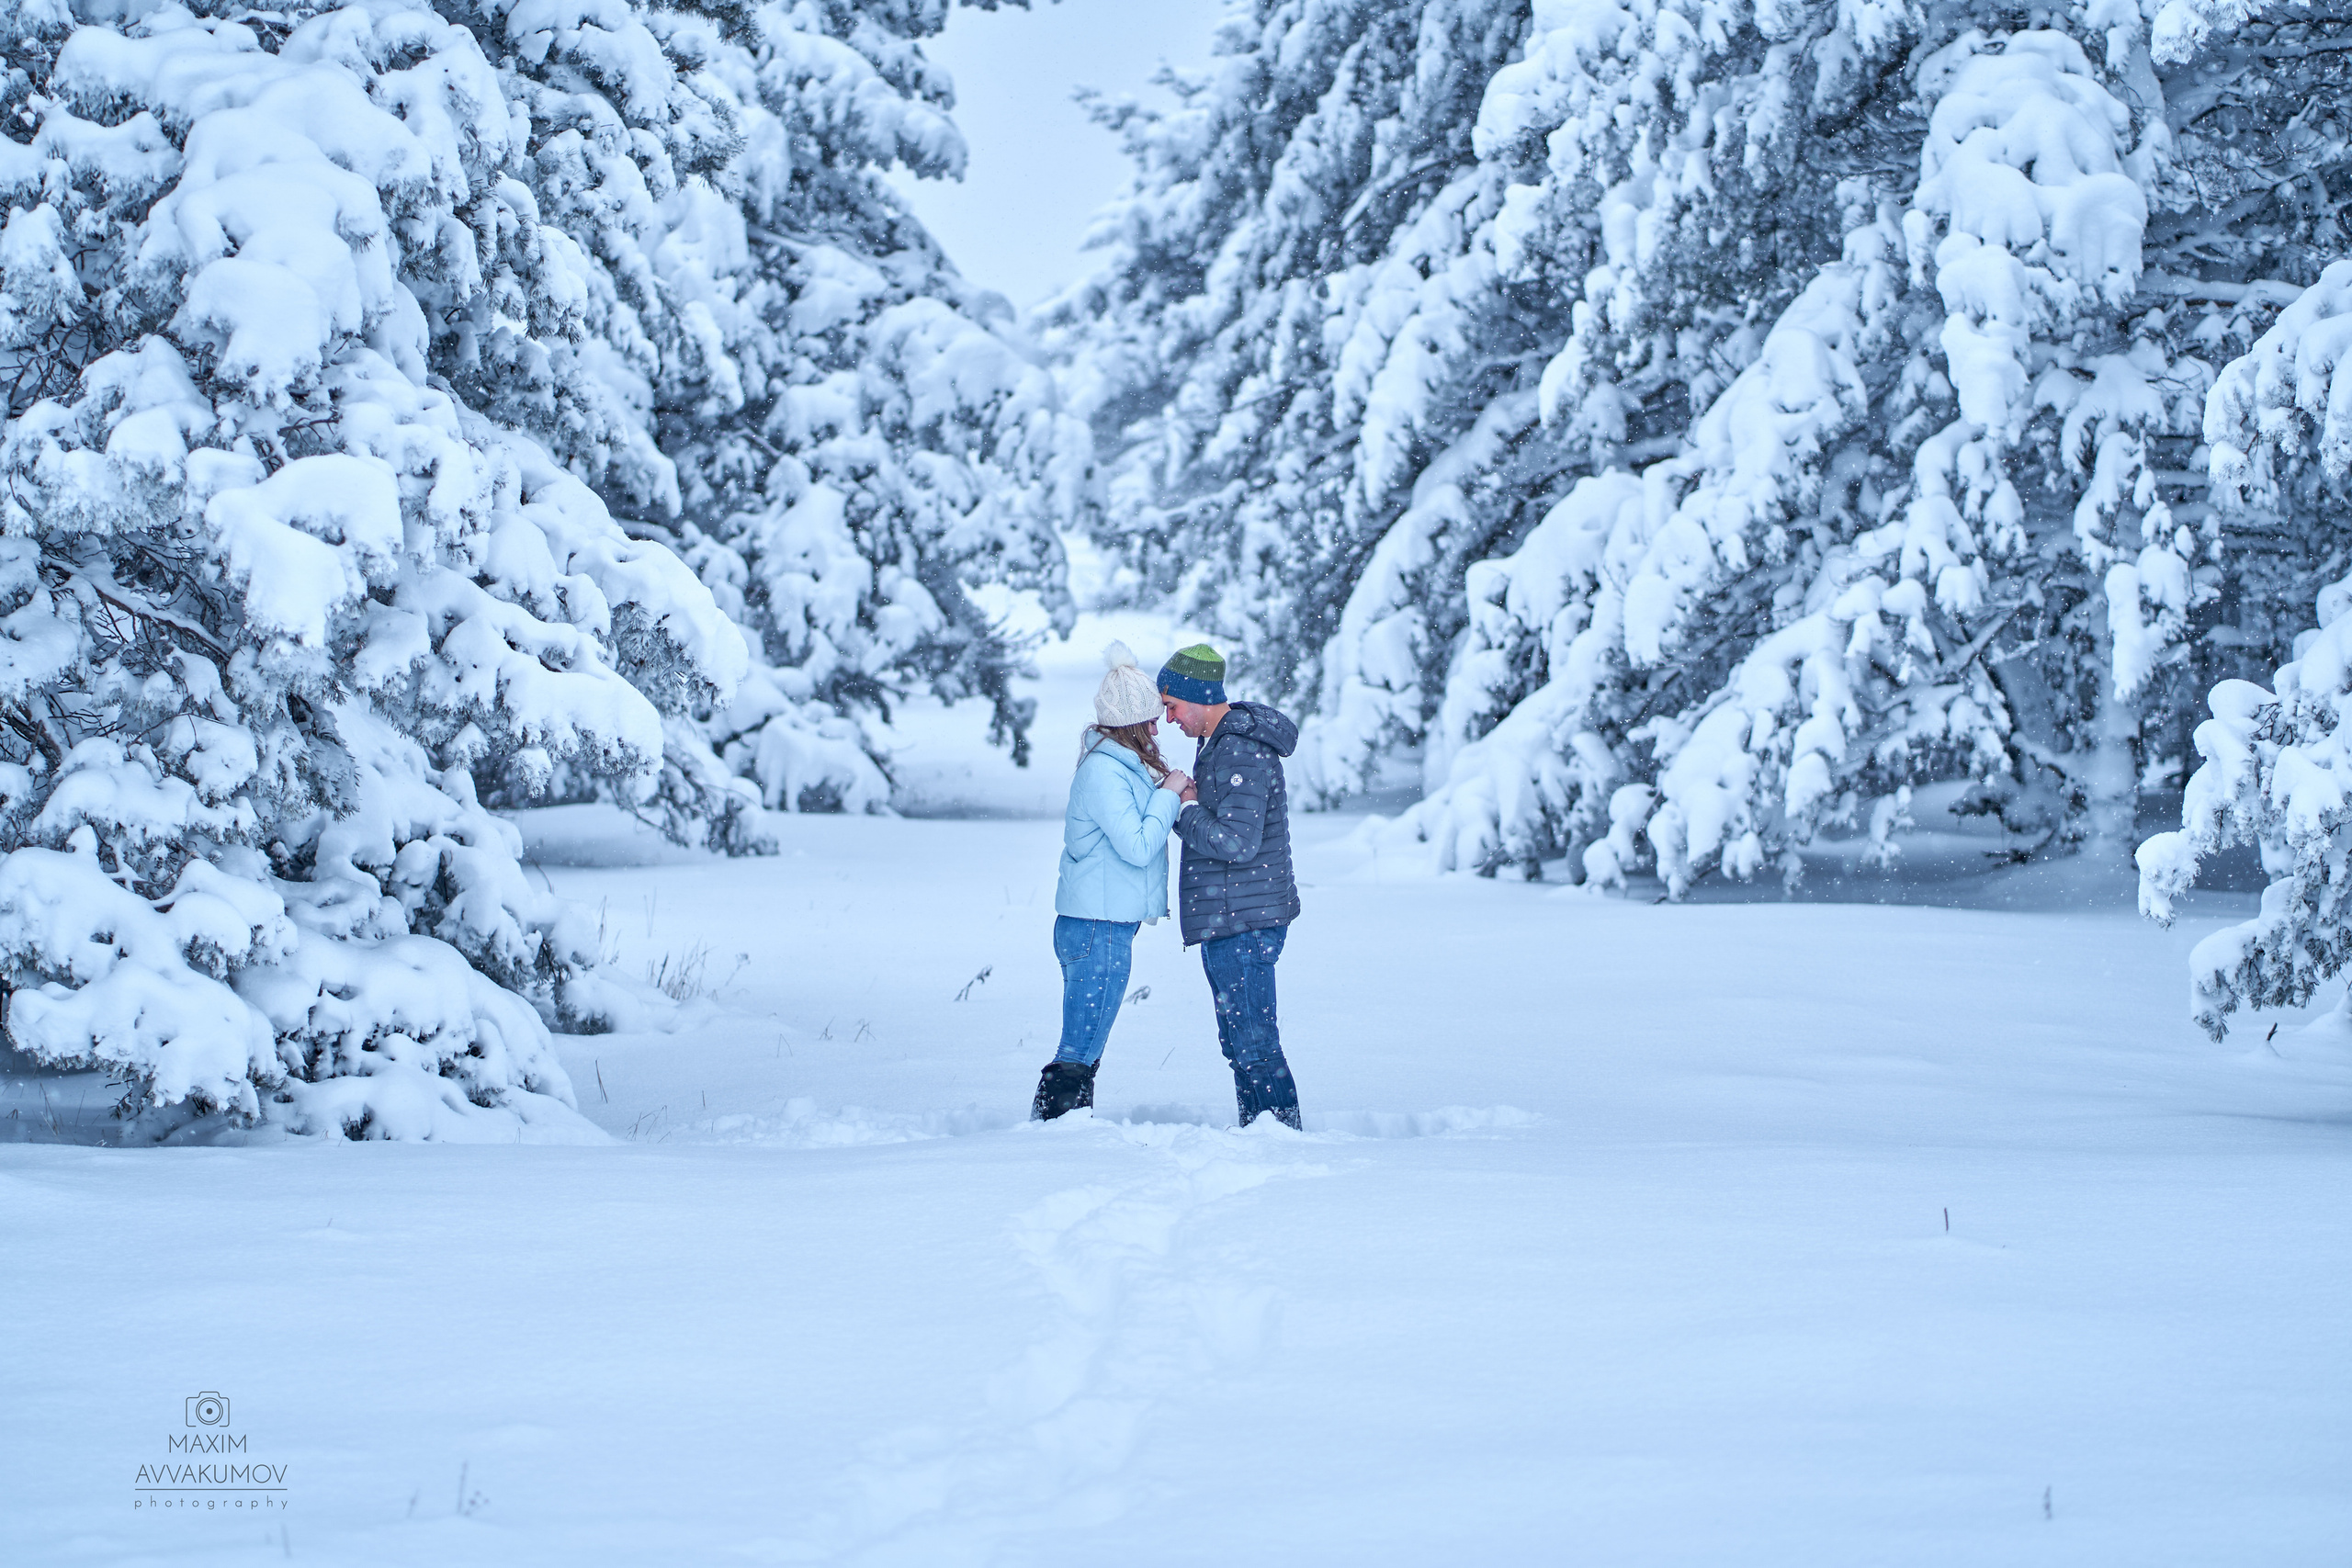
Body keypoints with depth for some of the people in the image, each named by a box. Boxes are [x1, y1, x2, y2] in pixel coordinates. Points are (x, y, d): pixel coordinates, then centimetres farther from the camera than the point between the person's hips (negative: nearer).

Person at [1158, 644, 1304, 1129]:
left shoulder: (1243, 753, -19)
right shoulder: (1216, 744, 15)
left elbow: (1238, 842, -26)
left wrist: (1185, 810, -13)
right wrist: (1180, 803, 3)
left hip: (1244, 923, -11)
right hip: (1223, 924, 11)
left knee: (1253, 1043, -8)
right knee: (1237, 1043, 16)